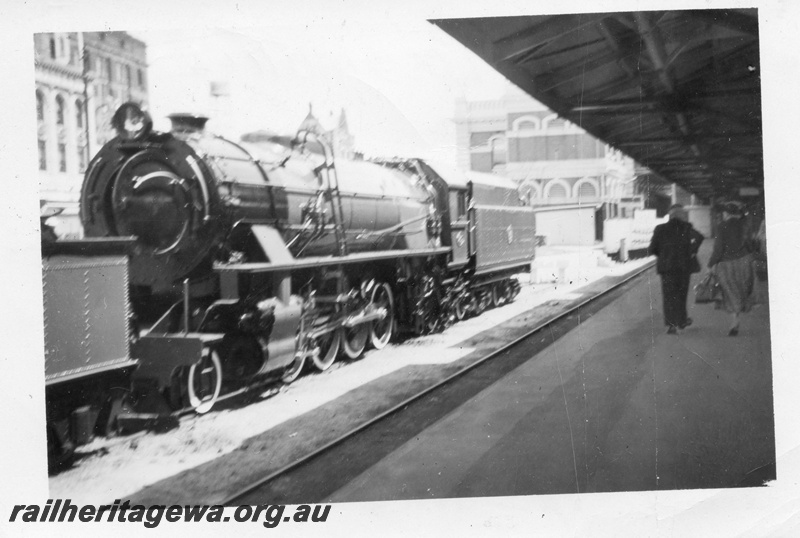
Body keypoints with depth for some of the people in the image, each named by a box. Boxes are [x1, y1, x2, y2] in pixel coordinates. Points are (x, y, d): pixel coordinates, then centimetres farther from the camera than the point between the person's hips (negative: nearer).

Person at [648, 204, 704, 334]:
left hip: (666, 266, 0)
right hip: (684, 265, 0)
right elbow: (699, 237, -22)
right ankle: (681, 321, 28)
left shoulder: (660, 229, 1)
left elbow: (652, 249, -1)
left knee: (669, 295, 1)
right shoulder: (686, 228, -3)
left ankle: (670, 324, -12)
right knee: (681, 293, 16)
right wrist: (692, 251, -9)